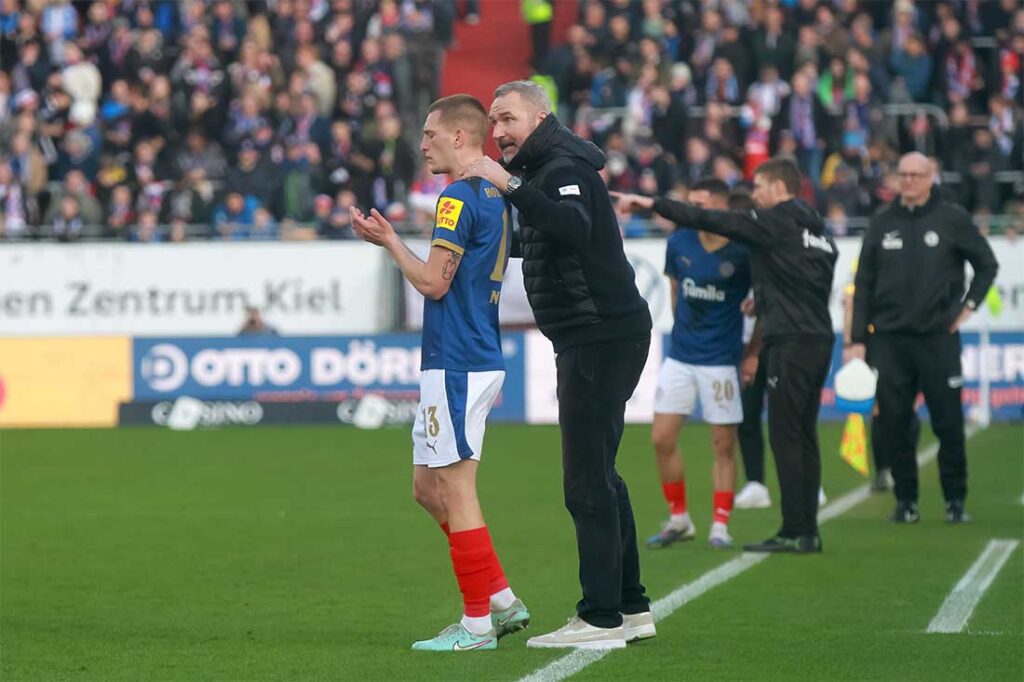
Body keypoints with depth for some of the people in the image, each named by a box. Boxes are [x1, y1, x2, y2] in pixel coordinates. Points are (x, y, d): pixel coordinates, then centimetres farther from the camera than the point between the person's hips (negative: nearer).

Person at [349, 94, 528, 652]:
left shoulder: (459, 198, -15)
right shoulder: (498, 196, 14)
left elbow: (434, 282, -17)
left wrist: (389, 241, -5)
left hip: (456, 365, -10)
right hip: (481, 358, 10)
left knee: (455, 490, -4)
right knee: (428, 486, 15)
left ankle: (478, 623, 1)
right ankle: (500, 599, 16)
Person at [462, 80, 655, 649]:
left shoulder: (563, 169, -14)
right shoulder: (550, 170, 19)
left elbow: (574, 227, -34)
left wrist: (511, 185, -35)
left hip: (600, 338, -11)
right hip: (595, 339, 11)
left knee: (587, 482, -11)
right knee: (600, 476, 16)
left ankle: (602, 619, -10)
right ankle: (632, 606, 23)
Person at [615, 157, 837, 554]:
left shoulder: (776, 223, -8)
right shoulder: (817, 231, 16)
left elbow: (707, 220, -11)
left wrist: (650, 204, -7)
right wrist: (765, 303, 23)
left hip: (792, 343, -9)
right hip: (820, 339, 9)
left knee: (785, 437, -6)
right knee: (804, 437, 10)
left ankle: (794, 533, -7)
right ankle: (808, 531, 10)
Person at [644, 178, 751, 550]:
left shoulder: (742, 253, -13)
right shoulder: (679, 243, -2)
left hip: (721, 361, -4)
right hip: (680, 354, 4)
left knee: (724, 445, 1)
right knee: (662, 438, 0)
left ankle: (719, 526, 11)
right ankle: (678, 519, 15)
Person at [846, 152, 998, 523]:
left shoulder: (953, 219, 2)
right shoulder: (882, 224, 9)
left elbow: (987, 264, 12)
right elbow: (863, 285, 9)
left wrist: (969, 305, 2)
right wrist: (857, 339, 4)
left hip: (938, 336, -2)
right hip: (889, 337, 2)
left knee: (948, 423, -1)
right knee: (893, 424, 1)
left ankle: (955, 501, 9)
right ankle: (905, 500, 11)